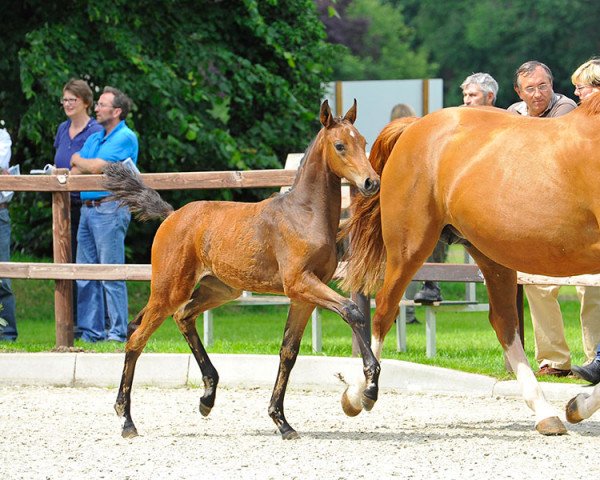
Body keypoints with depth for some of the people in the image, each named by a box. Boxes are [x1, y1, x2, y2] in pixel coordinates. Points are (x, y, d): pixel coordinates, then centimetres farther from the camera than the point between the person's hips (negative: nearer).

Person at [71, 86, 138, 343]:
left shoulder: (125, 138, -6)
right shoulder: (94, 138, 20)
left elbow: (96, 167, -13)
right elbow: (75, 172, 15)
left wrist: (78, 160, 5)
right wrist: (86, 166, -5)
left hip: (110, 208, -8)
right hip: (87, 208, 8)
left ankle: (118, 332, -5)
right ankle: (90, 331, 11)